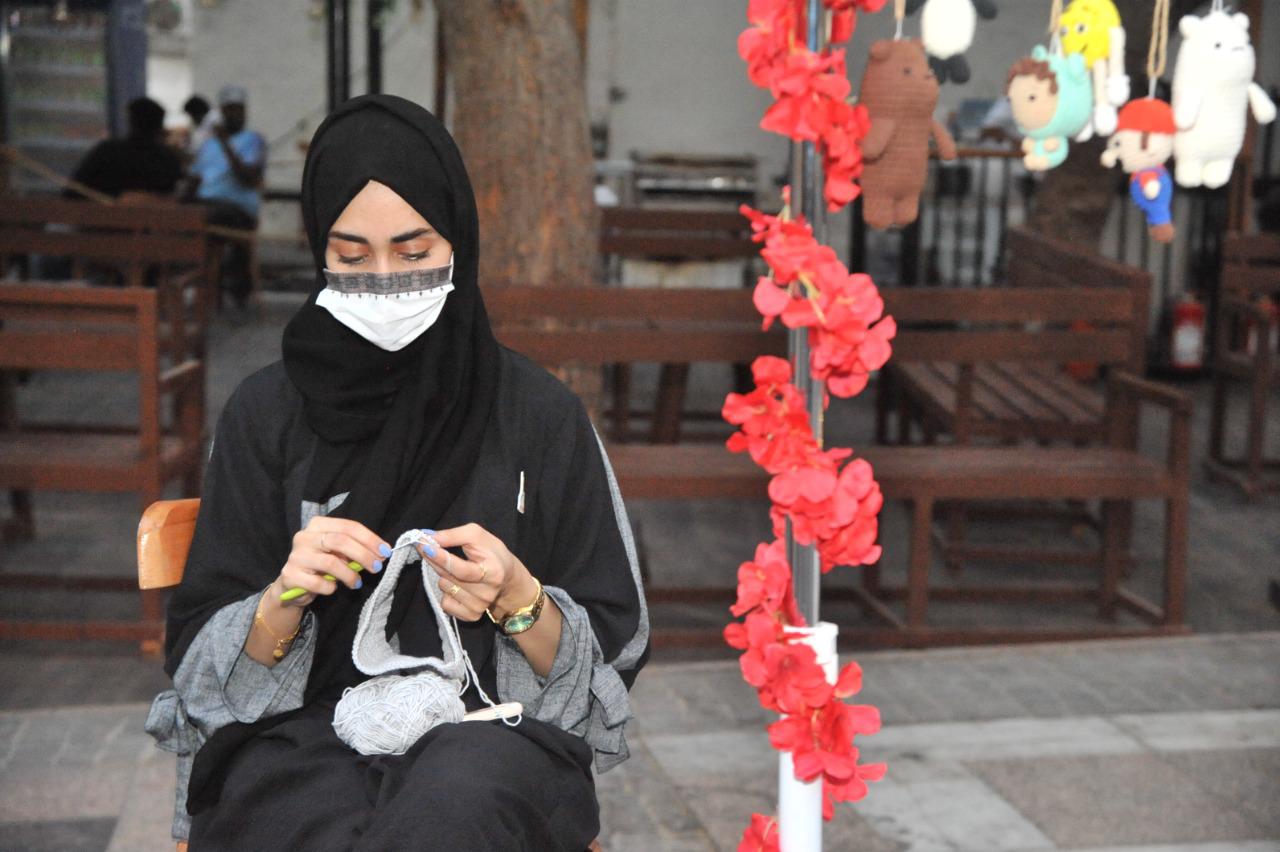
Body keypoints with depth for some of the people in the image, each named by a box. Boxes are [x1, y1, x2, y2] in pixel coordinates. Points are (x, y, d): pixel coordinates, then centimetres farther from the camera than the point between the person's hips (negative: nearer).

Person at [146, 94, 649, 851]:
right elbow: (205, 664, 6)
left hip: (491, 736, 0)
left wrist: (519, 600, -15)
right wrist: (284, 599, -15)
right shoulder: (267, 412, 6)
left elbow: (613, 657, 5)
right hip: (302, 732, 0)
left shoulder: (543, 413, 3)